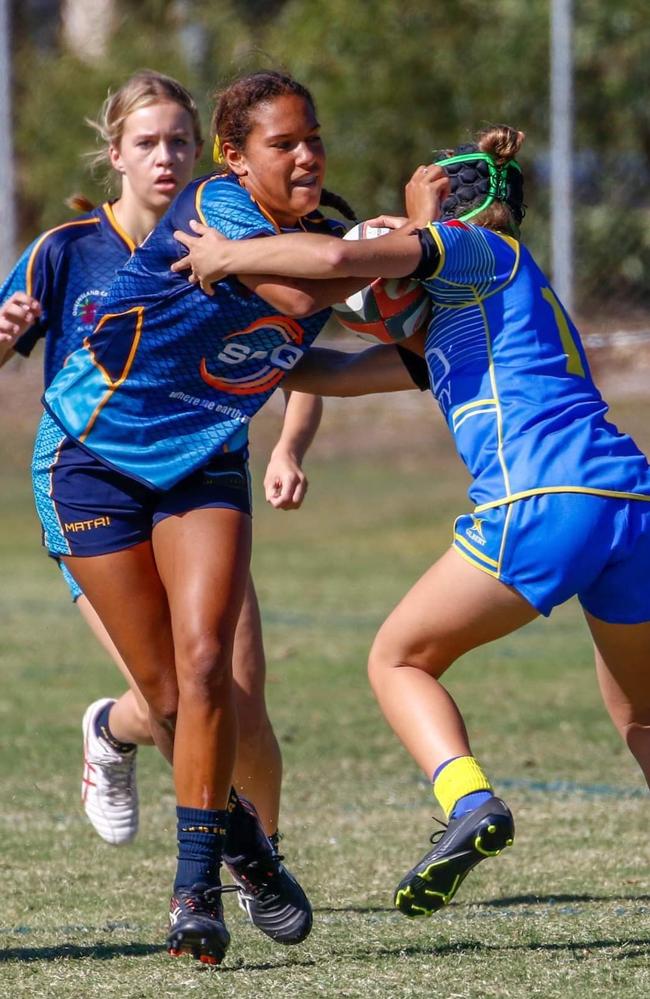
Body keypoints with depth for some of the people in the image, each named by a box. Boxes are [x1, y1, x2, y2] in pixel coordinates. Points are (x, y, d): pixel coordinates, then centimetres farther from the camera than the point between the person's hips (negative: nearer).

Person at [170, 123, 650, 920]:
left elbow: (339, 258, -9)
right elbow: (346, 374, 36)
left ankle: (469, 802, -16)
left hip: (544, 501, -8)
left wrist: (227, 256, 5)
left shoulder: (480, 250, 9)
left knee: (399, 658, 8)